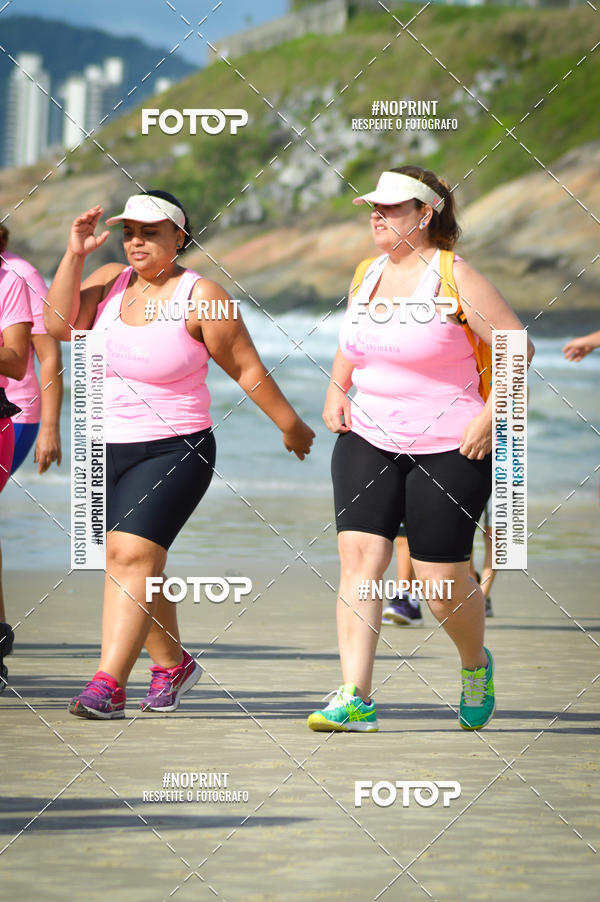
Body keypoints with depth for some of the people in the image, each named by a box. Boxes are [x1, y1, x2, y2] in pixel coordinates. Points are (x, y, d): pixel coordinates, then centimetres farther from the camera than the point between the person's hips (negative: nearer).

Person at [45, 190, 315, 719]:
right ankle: (173, 664, 36)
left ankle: (108, 686, -24)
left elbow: (247, 368, -3)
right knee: (129, 560, 15)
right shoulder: (110, 281, 6)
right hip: (108, 450, 6)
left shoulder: (200, 297, -9)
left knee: (132, 556, -19)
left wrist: (291, 425, 4)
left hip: (173, 451, -6)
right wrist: (75, 255, -13)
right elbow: (58, 324, -8)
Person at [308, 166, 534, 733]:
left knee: (443, 581, -2)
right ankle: (355, 698, -15)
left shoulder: (455, 277, -11)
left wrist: (489, 416, -15)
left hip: (449, 448, -5)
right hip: (367, 439, 5)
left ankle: (476, 665, 31)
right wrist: (336, 390, 11)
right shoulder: (366, 275, 9)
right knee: (358, 554, -13)